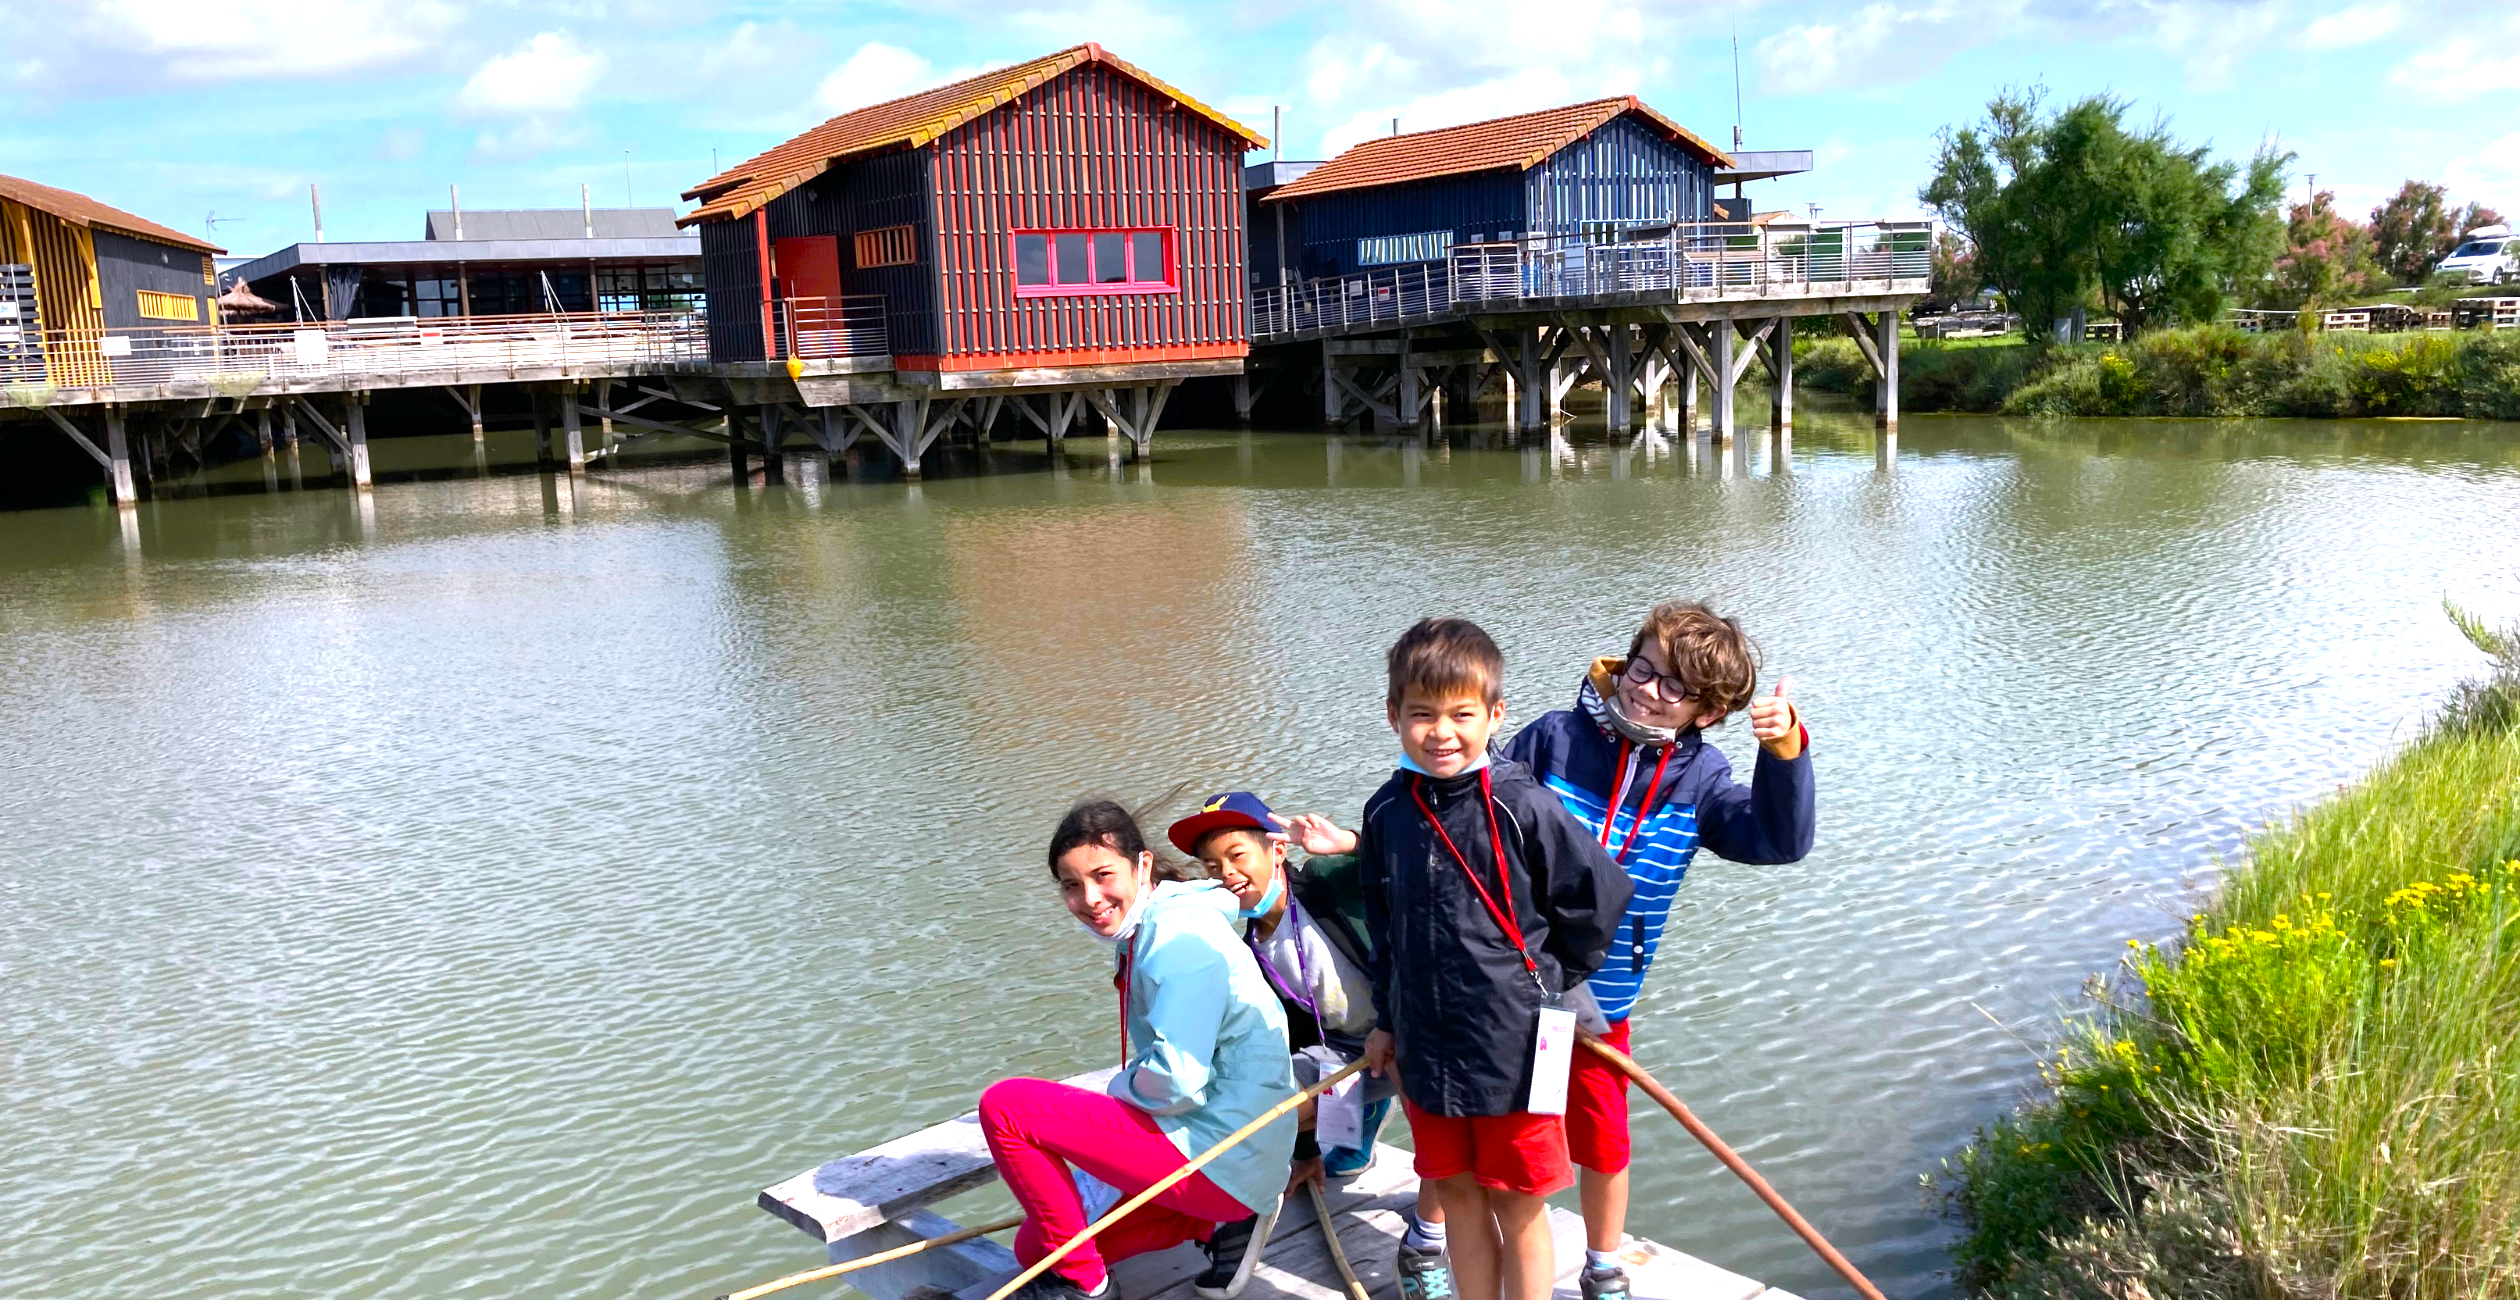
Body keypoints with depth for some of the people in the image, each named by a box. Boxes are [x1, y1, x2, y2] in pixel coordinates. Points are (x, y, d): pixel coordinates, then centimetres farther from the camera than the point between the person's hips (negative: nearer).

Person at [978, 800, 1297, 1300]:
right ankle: (1216, 1218, 12)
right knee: (1036, 1244, 21)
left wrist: (1122, 1086, -7)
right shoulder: (1145, 930, 11)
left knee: (1004, 1107, -12)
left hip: (1221, 1160, -11)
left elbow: (1176, 1081, -25)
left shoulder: (1179, 936, -20)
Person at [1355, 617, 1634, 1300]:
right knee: (1458, 1199, 16)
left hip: (1515, 1047, -4)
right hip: (1427, 1047, 4)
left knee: (1518, 1208, 9)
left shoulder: (1523, 807, -15)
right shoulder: (1387, 812, 0)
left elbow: (1602, 894, -7)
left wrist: (1546, 981, 1)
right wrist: (1387, 1020, 16)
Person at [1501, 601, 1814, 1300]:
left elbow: (1779, 839, -16)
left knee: (1603, 1143, 14)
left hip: (1601, 1000, 2)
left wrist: (1786, 752, -31)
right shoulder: (1554, 738, -13)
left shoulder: (1698, 777, -5)